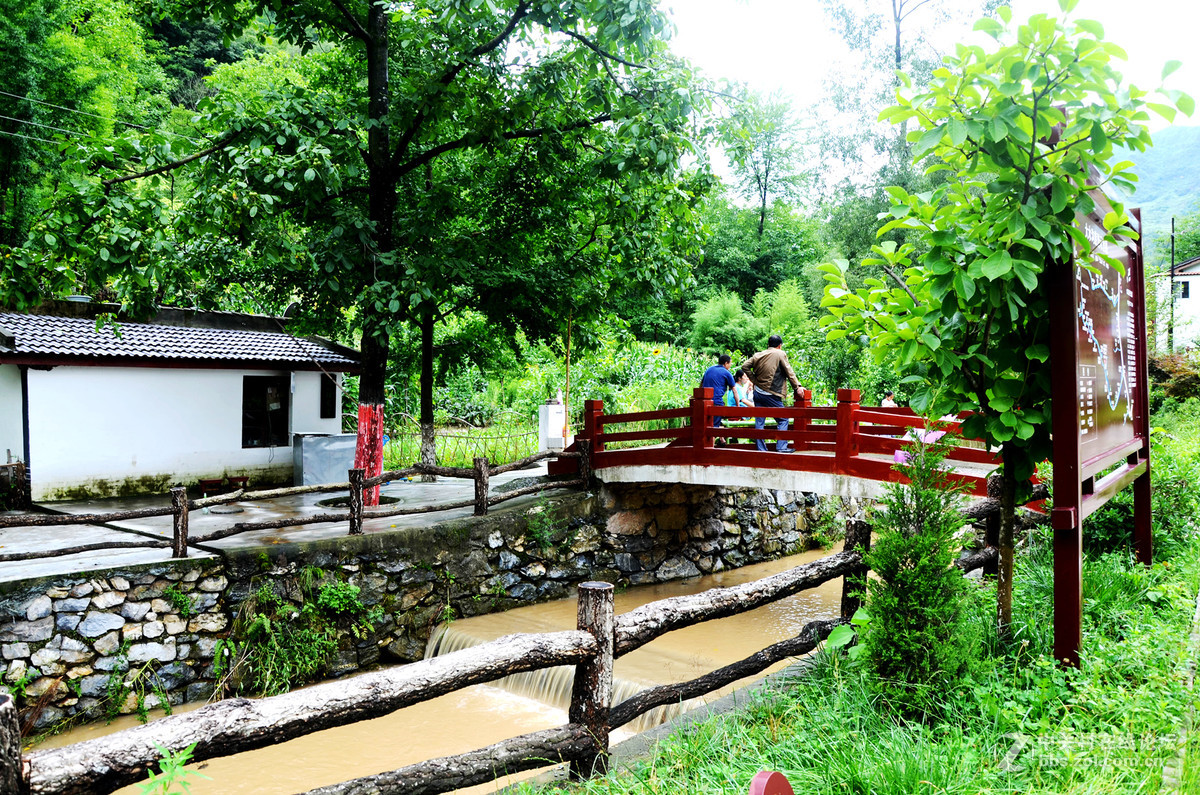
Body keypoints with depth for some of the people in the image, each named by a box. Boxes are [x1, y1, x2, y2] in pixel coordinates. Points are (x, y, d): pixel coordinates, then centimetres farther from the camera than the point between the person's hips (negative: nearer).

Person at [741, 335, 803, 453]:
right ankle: (781, 447, 0)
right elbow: (789, 372, -6)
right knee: (783, 420, 6)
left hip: (757, 393, 5)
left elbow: (745, 366, 7)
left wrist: (754, 380, 9)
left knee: (759, 421, 8)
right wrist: (797, 387, -3)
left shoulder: (758, 355, 11)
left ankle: (761, 449, 9)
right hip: (771, 394, -5)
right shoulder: (780, 354, -3)